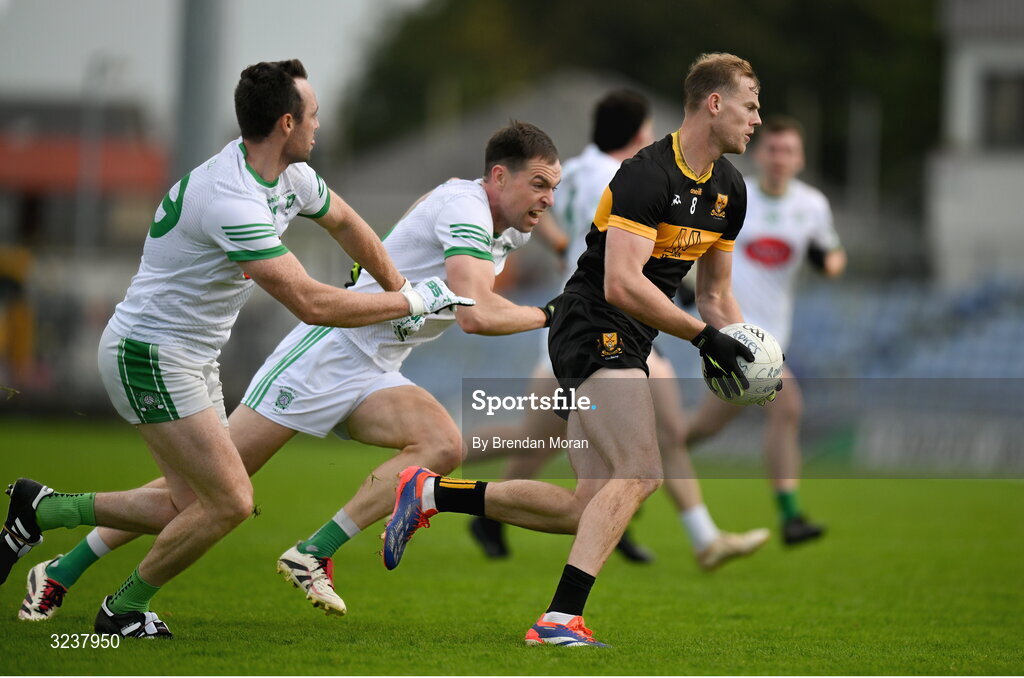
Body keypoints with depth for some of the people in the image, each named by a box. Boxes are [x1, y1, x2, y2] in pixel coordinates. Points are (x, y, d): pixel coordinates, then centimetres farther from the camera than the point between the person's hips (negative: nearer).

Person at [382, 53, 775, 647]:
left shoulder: (730, 189, 10)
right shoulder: (646, 175, -18)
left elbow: (715, 294, 19)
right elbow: (622, 284, -26)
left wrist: (745, 350, 1)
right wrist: (703, 336, -26)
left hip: (626, 350, 9)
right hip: (594, 333, -9)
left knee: (590, 509, 4)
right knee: (638, 473, -23)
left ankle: (432, 492, 15)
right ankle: (561, 619, -27)